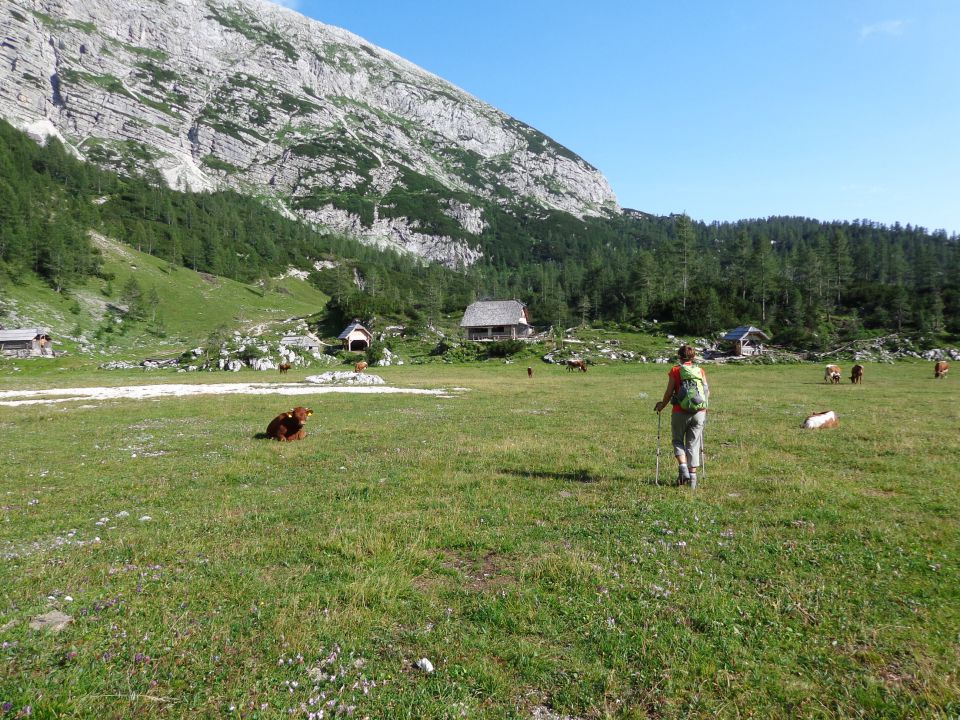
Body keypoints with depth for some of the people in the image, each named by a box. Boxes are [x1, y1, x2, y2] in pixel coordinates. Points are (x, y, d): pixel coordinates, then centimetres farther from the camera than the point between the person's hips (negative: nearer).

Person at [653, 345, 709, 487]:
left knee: (678, 441, 15)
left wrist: (662, 406, 14)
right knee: (693, 444, 11)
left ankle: (683, 468, -4)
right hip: (699, 412, 3)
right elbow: (707, 392, 7)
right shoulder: (700, 371, 5)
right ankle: (693, 475, 10)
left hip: (680, 412, -2)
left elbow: (669, 393, -3)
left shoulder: (675, 370, -3)